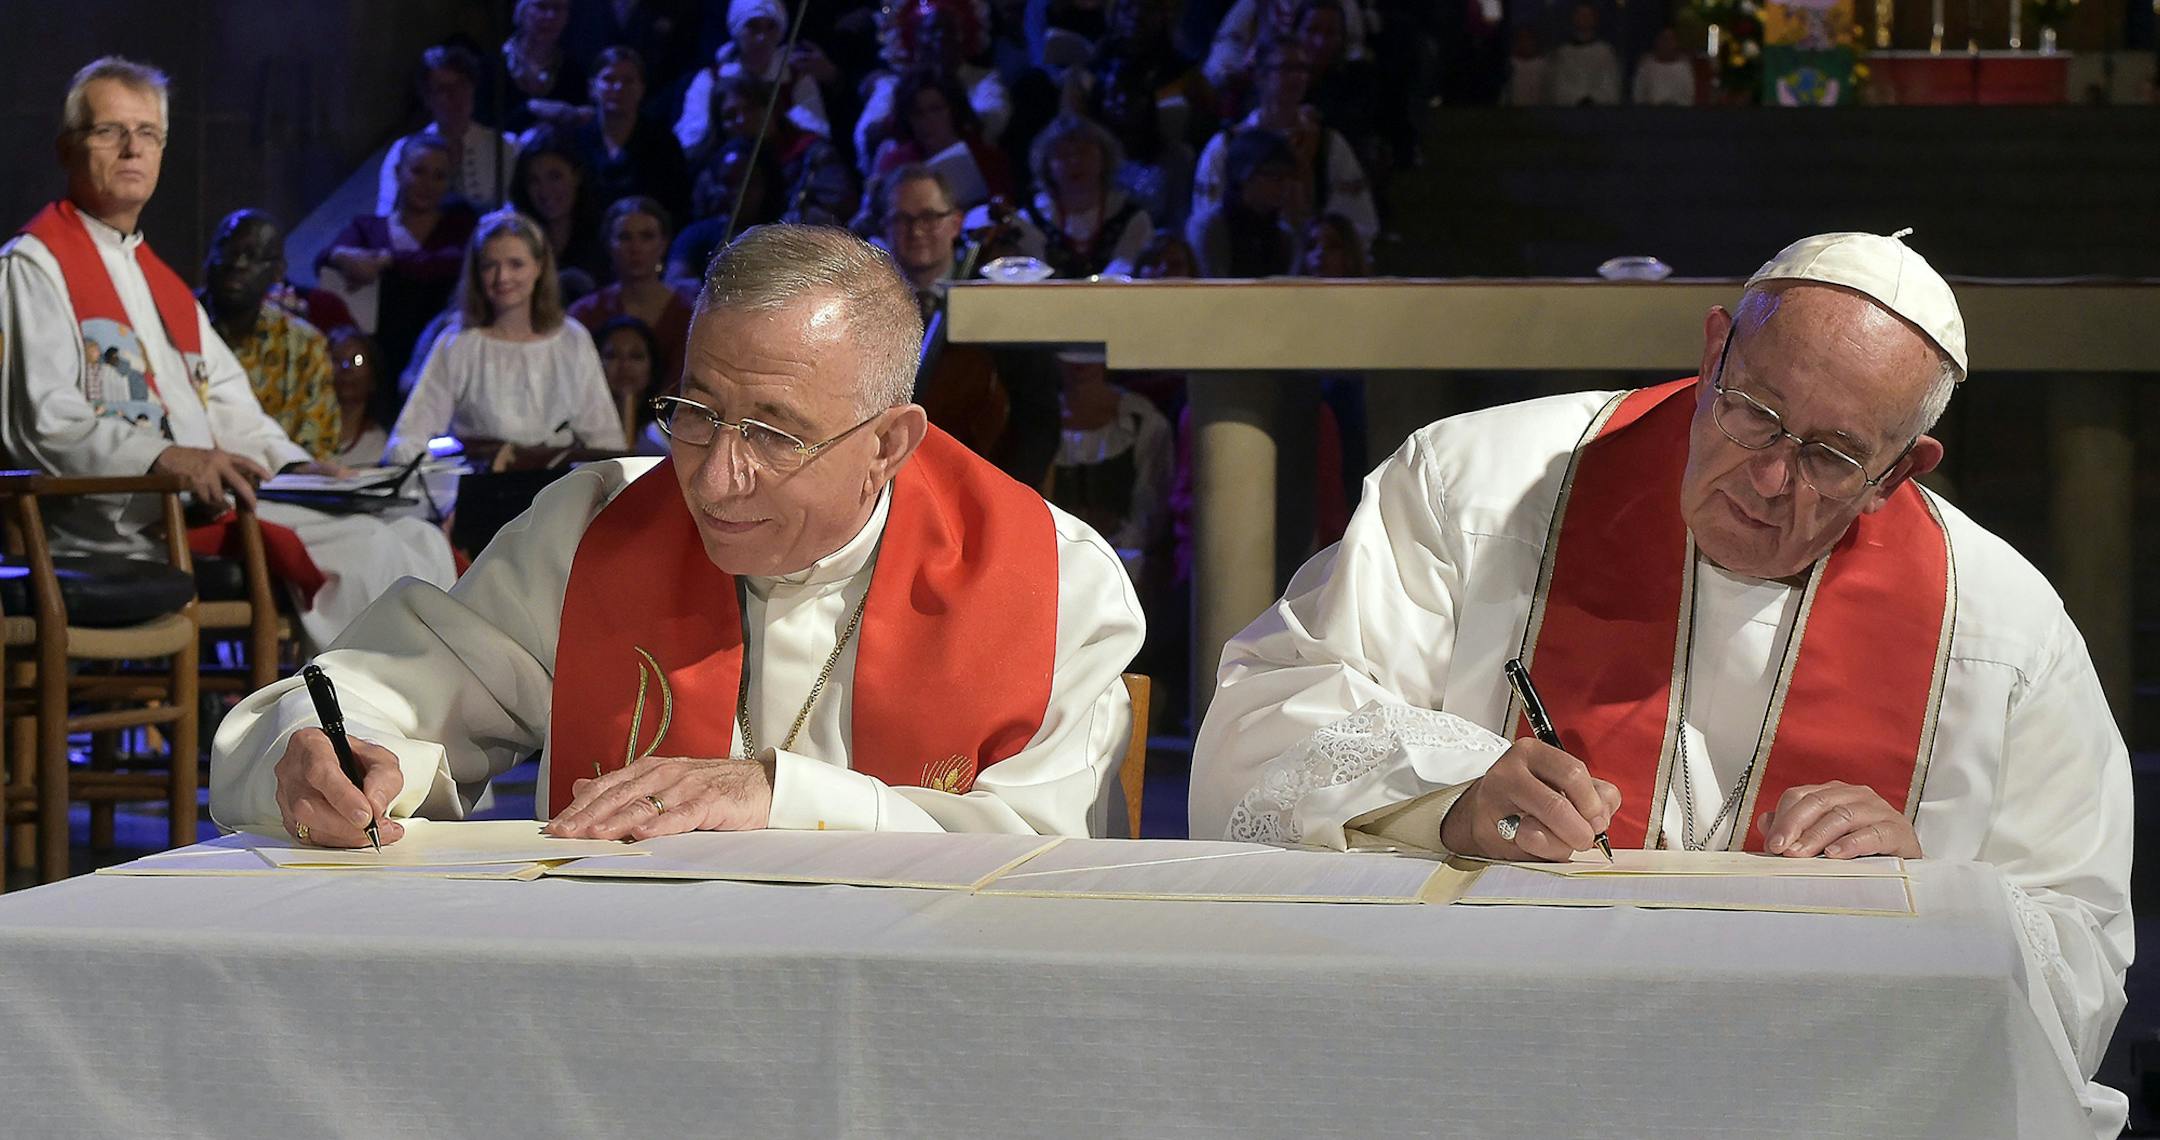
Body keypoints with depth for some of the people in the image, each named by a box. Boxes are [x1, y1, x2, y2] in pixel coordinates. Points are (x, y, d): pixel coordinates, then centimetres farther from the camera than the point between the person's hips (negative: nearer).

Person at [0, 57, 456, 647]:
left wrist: (293, 466, 7)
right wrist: (164, 458, -27)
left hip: (209, 501, 9)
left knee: (417, 541, -7)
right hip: (117, 523, -9)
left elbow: (226, 399, 25)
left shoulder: (159, 277, 28)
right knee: (369, 552, -24)